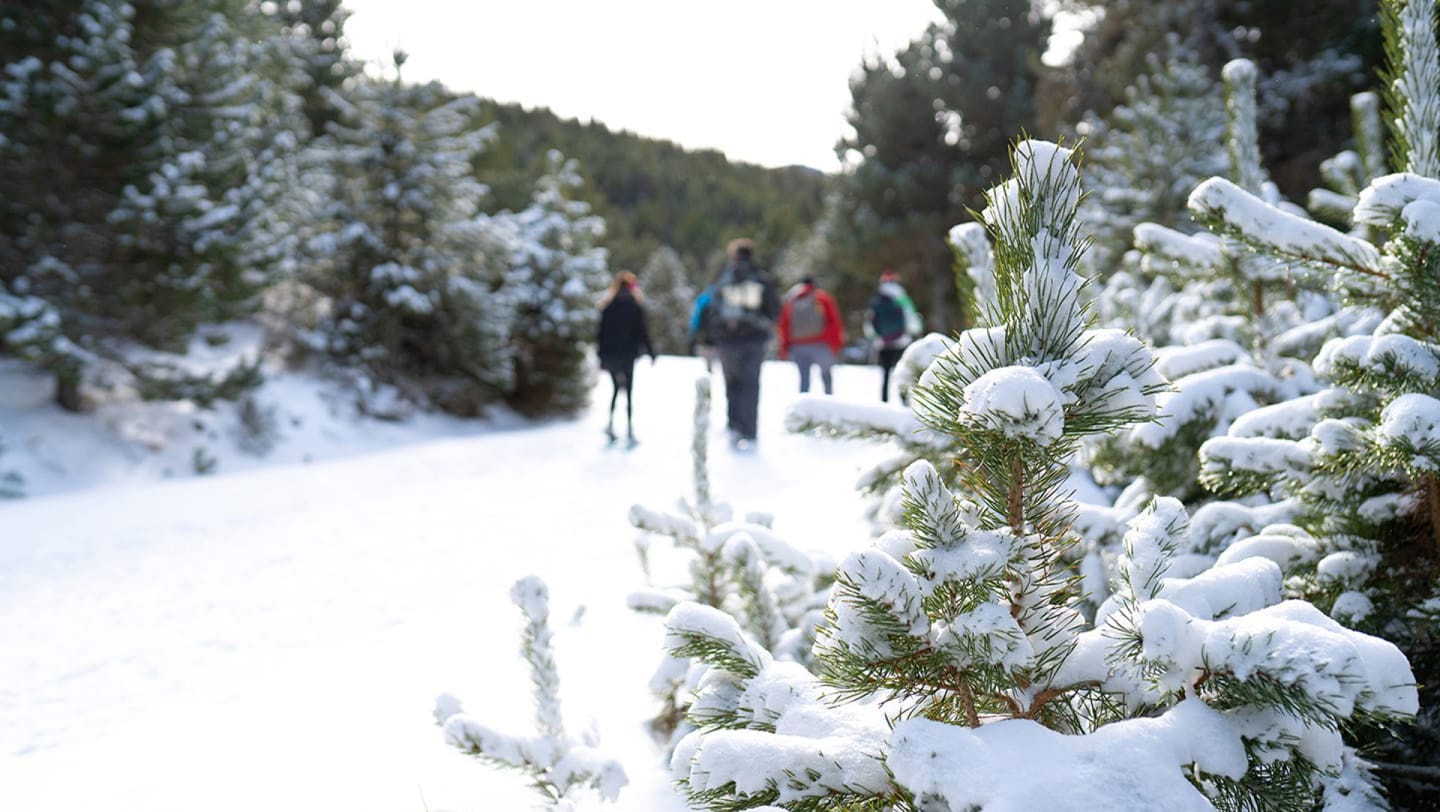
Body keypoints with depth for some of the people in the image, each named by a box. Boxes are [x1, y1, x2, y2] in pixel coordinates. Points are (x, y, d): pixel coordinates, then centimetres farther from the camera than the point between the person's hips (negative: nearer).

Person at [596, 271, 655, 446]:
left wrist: (601, 355, 11)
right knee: (629, 390, 0)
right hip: (628, 353, -3)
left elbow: (601, 331, 6)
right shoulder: (635, 304, -3)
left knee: (617, 388, 18)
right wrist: (650, 352, 3)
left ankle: (610, 422, 4)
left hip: (609, 353, 3)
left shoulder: (607, 305, 6)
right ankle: (629, 430, -4)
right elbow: (642, 330, -4)